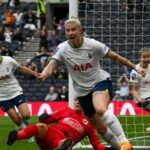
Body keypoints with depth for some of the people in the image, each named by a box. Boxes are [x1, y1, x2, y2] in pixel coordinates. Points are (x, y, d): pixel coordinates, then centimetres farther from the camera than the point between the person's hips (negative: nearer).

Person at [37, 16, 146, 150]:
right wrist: (44, 74, -47)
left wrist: (135, 67, -3)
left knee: (100, 109, -36)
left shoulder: (93, 45, -15)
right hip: (82, 92, 4)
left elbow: (115, 57, -3)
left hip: (100, 83, -4)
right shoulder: (62, 49, -9)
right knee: (98, 126, 9)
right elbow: (52, 64, -24)